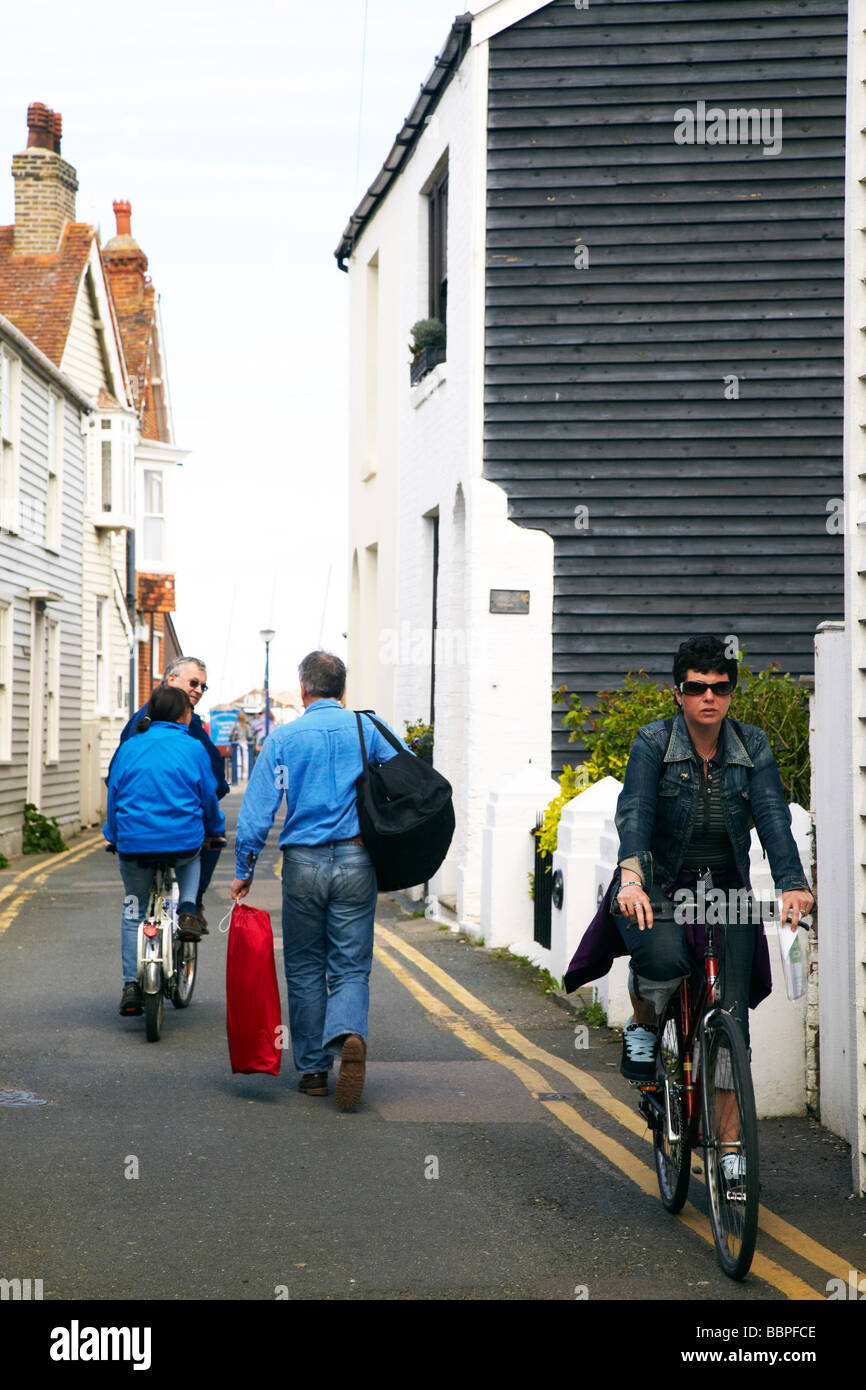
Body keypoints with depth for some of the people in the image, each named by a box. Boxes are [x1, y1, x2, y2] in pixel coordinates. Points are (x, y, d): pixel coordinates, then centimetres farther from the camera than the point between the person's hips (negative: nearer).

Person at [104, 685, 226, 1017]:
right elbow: (208, 796, 8)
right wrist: (217, 831, 25)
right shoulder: (193, 748, 0)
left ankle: (131, 986, 10)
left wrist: (113, 836, 27)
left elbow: (113, 794, 13)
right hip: (183, 841, -1)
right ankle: (187, 909, 13)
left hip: (134, 843, 1)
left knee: (133, 911, 17)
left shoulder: (129, 747, 6)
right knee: (194, 854, 36)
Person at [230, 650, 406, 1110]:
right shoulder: (367, 728, 2)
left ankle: (313, 1069, 15)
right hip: (356, 861, 0)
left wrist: (243, 872, 3)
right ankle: (350, 1035, -25)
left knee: (305, 968, 12)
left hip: (303, 863, 0)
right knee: (351, 965, 4)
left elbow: (256, 812, -4)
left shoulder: (282, 738, 0)